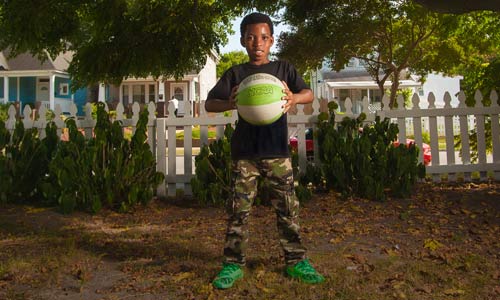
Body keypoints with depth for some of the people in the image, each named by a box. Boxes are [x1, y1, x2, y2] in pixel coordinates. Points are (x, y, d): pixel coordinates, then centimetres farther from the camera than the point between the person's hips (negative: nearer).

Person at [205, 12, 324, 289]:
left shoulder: (283, 69, 7)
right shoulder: (235, 73, 5)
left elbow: (309, 94, 1)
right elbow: (209, 103, 1)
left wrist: (294, 98, -23)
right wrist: (229, 104, -22)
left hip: (277, 149, 1)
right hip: (244, 150, 0)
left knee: (288, 207, 4)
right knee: (238, 208, 0)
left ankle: (296, 262, 17)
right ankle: (233, 264, 12)